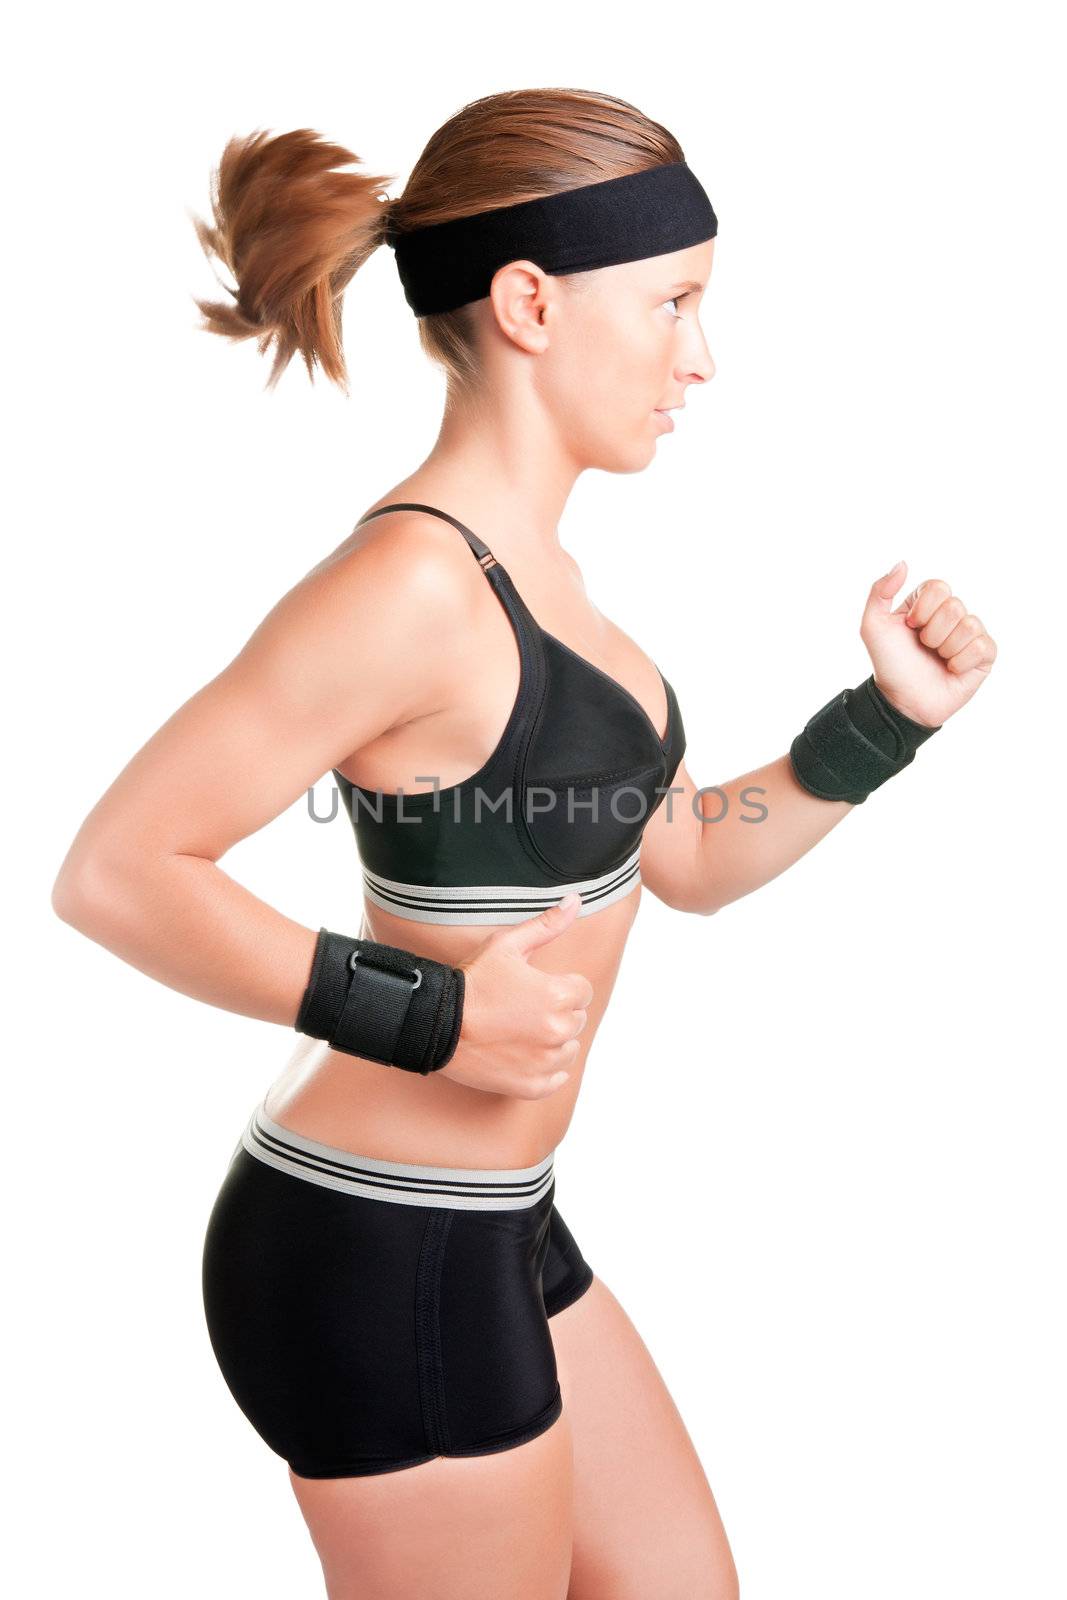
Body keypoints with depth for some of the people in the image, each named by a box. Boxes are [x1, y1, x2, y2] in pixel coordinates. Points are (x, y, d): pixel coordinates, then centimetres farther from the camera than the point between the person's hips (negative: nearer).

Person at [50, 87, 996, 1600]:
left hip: (492, 1229, 9)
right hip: (380, 1252, -9)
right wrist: (428, 1016, -26)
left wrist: (888, 714, 3)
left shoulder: (528, 568, 7)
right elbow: (115, 871, -24)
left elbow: (690, 860, 13)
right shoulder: (409, 583, -23)